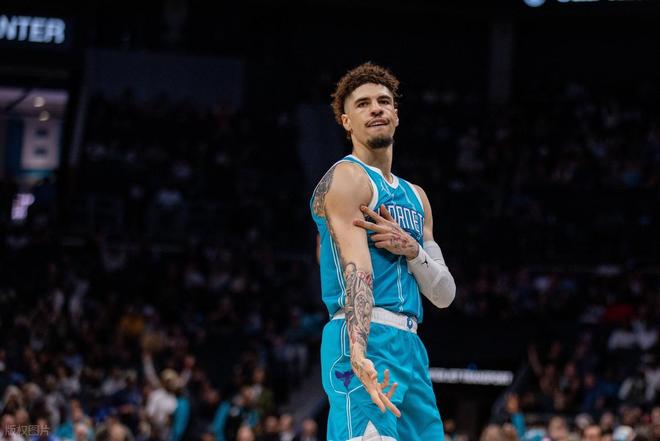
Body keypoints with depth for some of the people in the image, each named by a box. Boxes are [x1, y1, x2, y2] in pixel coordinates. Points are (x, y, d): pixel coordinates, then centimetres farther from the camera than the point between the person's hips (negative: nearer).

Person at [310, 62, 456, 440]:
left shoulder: (415, 197, 22)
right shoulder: (346, 178, -4)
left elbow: (445, 295, 18)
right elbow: (356, 270, -20)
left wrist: (410, 249, -3)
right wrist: (358, 355, -33)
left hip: (409, 345, 9)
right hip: (367, 339, -9)